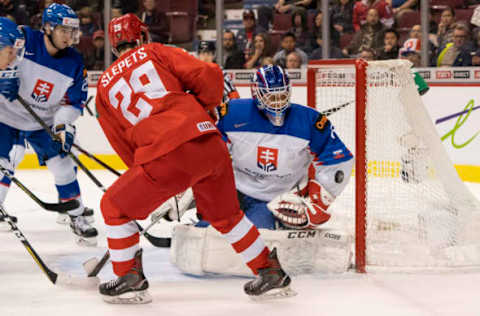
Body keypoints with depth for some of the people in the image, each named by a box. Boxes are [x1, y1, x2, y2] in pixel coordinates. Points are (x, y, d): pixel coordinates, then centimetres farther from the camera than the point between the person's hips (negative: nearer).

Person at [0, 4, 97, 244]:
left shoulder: (74, 64, -9)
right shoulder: (23, 40, -21)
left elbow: (75, 101, -3)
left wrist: (62, 125, -17)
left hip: (45, 122, 3)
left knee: (63, 166, -1)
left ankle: (78, 217, 15)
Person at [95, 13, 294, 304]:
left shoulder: (105, 87, 20)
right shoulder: (155, 52, 18)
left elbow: (125, 148, 22)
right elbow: (209, 75, 6)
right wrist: (206, 107, 25)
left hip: (165, 155, -3)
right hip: (210, 143, 3)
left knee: (115, 207, 18)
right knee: (225, 213, 25)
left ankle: (130, 279, 18)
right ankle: (270, 272, 30)